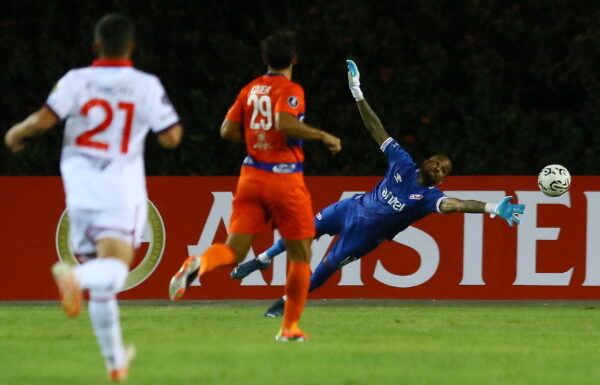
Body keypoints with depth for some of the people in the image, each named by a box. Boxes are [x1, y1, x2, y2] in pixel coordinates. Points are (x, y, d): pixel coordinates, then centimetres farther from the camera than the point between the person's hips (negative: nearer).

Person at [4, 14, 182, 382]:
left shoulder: (77, 80, 0)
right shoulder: (146, 86, -2)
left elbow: (44, 119, -12)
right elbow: (171, 137, -3)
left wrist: (16, 133, 8)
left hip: (81, 188, 3)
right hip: (122, 189, -3)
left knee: (100, 286, 11)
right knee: (113, 271, -15)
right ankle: (74, 276, -48)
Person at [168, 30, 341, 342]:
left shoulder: (250, 90, 10)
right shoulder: (290, 90, -8)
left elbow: (228, 130, 9)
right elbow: (285, 123, -25)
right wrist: (323, 136, -16)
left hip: (251, 176, 5)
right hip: (285, 179, -5)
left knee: (234, 249, 1)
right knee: (300, 255, 9)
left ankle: (199, 264, -32)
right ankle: (289, 327, 9)